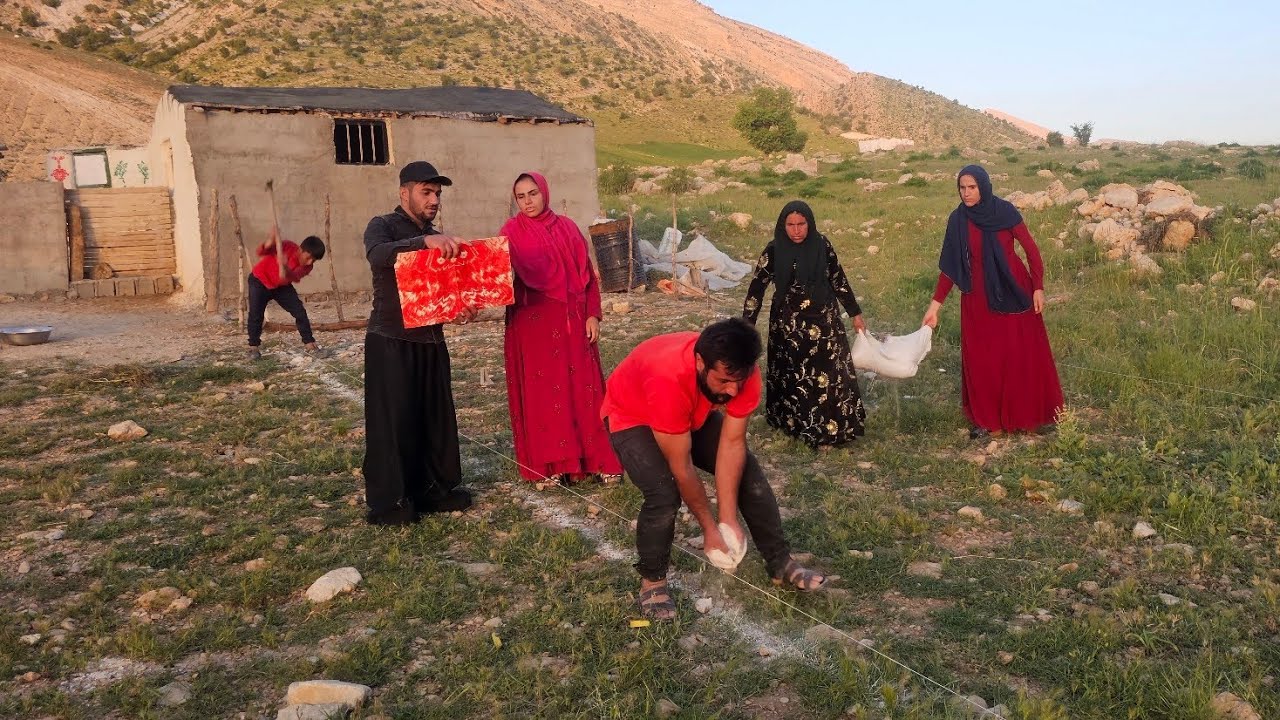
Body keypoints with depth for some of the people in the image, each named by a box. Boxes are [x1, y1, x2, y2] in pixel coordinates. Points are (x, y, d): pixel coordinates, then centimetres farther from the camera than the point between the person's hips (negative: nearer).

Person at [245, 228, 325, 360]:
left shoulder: (307, 267, -21)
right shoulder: (288, 247, -29)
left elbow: (293, 277, -40)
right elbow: (261, 251, -33)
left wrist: (286, 268, -62)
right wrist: (272, 239, -53)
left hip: (281, 285, 4)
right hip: (260, 281, -4)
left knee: (299, 311, -7)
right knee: (256, 314, -14)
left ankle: (310, 344, -1)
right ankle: (253, 347, -2)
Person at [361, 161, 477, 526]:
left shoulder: (438, 239, 16)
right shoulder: (383, 226, -4)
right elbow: (377, 255, -26)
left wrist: (459, 308, -4)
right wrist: (424, 241, -40)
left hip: (431, 341, 7)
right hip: (391, 342, -6)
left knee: (436, 418, 9)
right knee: (392, 421, -5)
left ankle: (434, 487, 21)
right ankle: (388, 502, 2)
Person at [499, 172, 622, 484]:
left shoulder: (567, 227, 8)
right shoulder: (512, 232, 1)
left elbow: (587, 273, 8)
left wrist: (593, 315, 1)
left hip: (571, 321, 2)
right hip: (532, 323, -2)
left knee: (582, 387, 4)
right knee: (541, 391, 2)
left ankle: (597, 458, 13)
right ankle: (549, 464, 10)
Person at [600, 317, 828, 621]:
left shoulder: (741, 372, -28)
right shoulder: (668, 380, -44)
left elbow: (732, 444, -22)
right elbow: (682, 468, -34)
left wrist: (729, 520, -24)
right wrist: (710, 528, -23)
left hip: (696, 414, 5)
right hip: (632, 416, -5)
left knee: (749, 472, -2)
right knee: (664, 493, -26)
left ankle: (781, 563, 16)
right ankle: (652, 580, -2)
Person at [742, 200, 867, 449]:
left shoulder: (822, 245, -5)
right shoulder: (774, 251, -9)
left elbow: (838, 279, 5)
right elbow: (757, 288, -4)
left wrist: (855, 313, 9)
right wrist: (747, 326, -7)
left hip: (823, 319, 1)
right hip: (787, 323, -1)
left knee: (830, 374, -3)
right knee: (791, 376, 5)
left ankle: (830, 428, 7)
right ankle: (796, 425, 20)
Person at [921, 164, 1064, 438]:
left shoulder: (1005, 211, -9)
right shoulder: (958, 219, -3)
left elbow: (1031, 249, -3)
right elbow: (950, 266, 0)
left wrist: (1038, 287, -9)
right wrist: (935, 305, -4)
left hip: (1013, 292, -1)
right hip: (978, 297, 2)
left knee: (1026, 354, 6)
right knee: (981, 358, 4)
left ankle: (1037, 413, 21)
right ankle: (984, 418, 17)